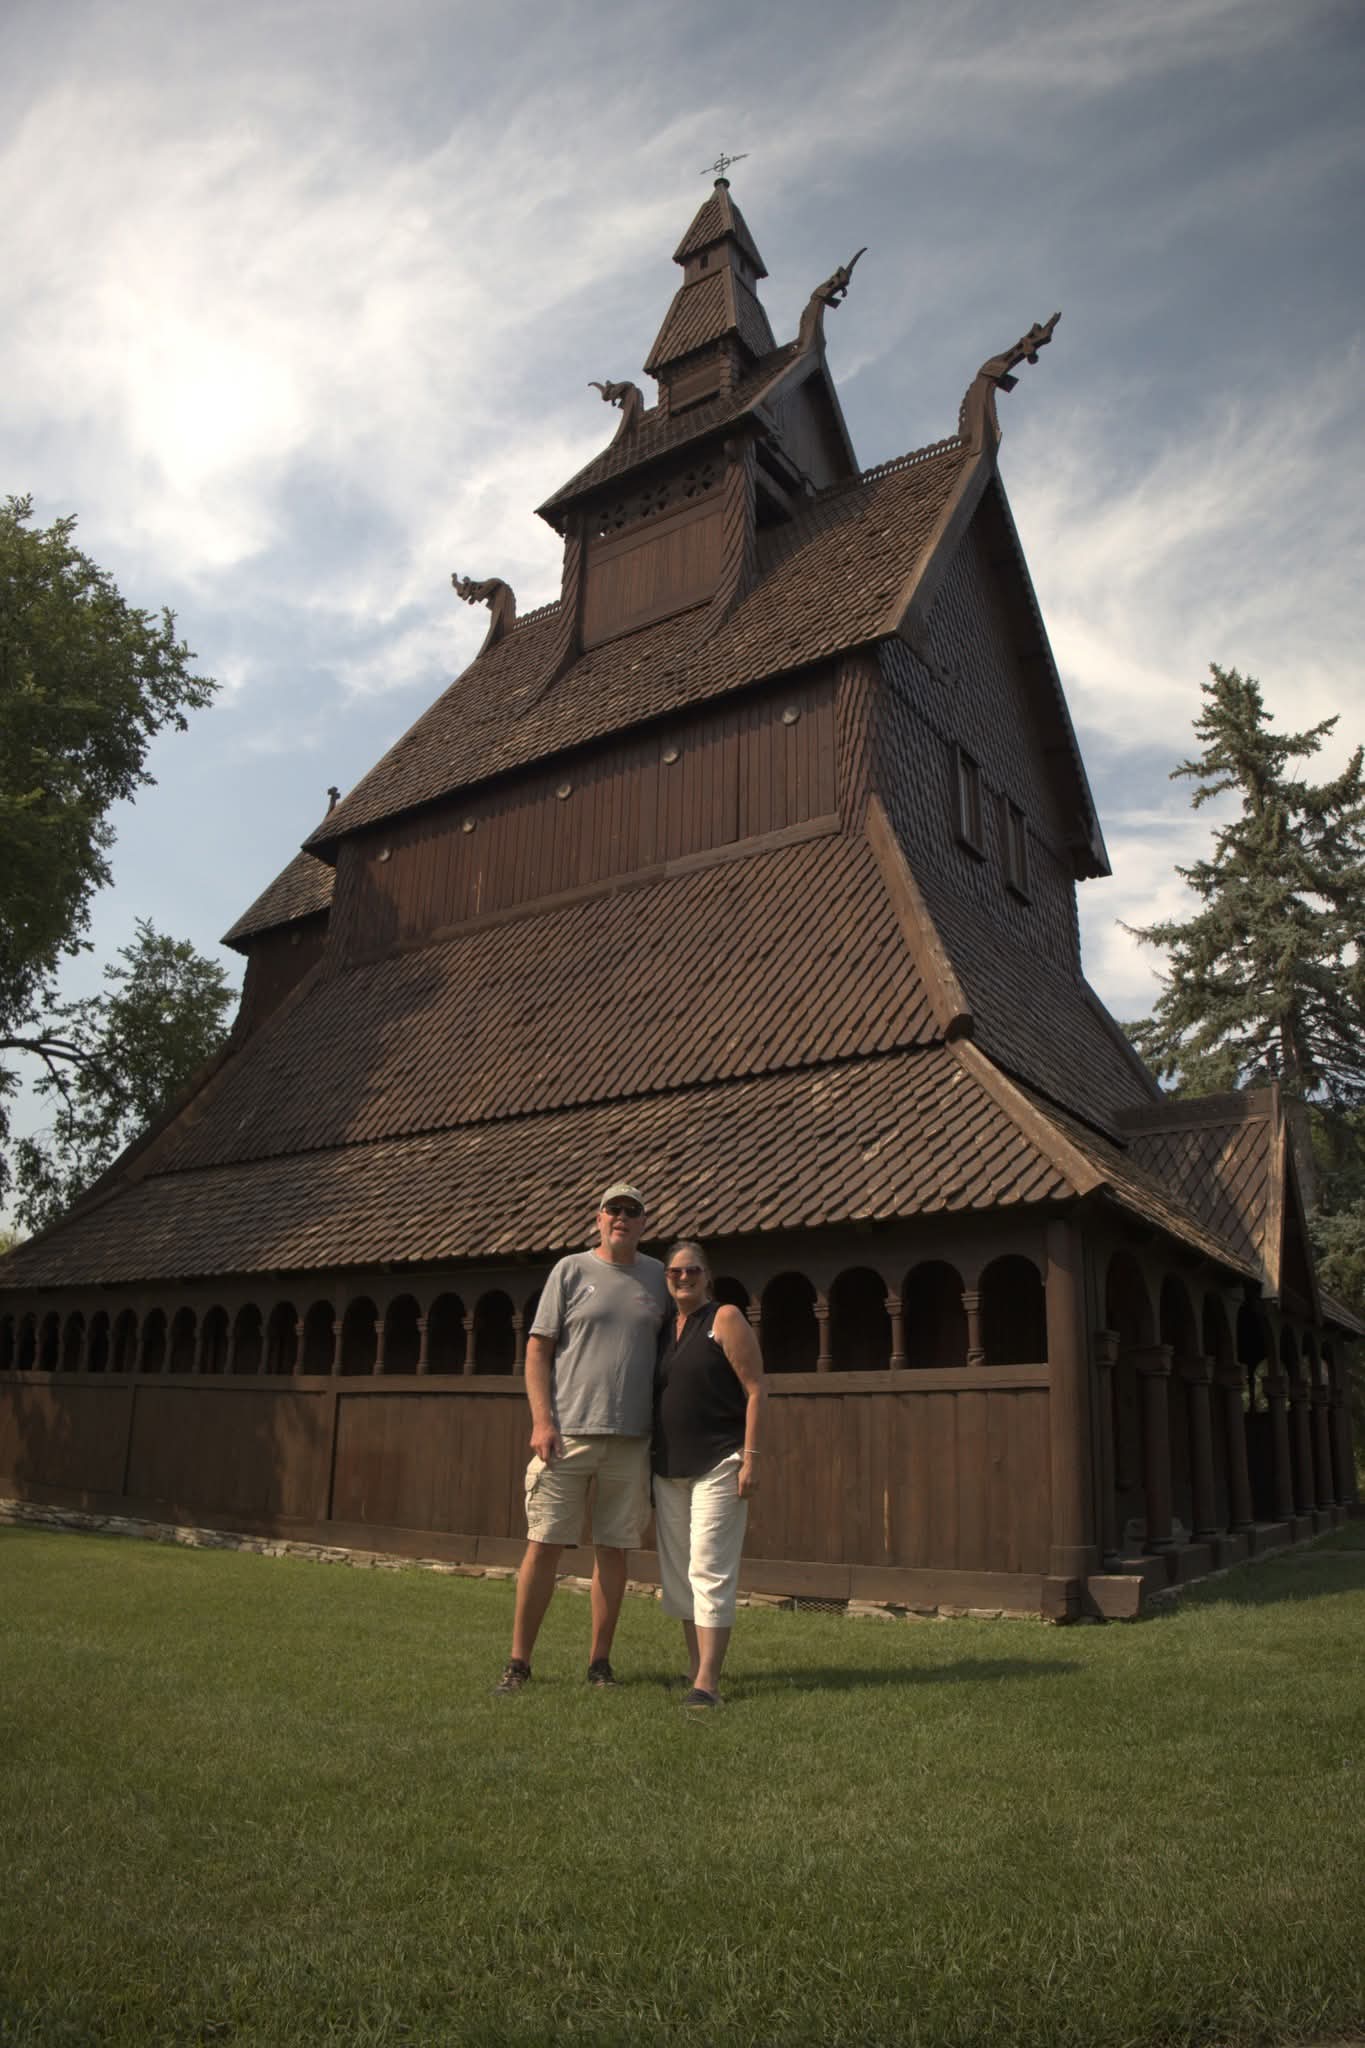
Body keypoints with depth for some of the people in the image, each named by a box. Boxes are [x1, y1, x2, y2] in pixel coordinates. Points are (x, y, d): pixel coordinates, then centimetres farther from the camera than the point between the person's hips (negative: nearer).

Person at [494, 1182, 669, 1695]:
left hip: (631, 1439, 3)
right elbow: (537, 1349, 0)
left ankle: (600, 1661, 19)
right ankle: (519, 1662, 11)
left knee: (613, 1548, 7)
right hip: (567, 1432, -2)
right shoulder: (571, 1270, 3)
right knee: (543, 1544, 0)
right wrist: (542, 1420, -10)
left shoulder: (657, 1277, 11)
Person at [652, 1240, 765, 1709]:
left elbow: (755, 1391, -10)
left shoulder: (725, 1319, -6)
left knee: (710, 1570, -9)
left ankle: (708, 1681, -8)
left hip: (719, 1464, -7)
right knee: (678, 1573, 12)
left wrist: (750, 1458, -16)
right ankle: (694, 1665, 24)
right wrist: (651, 1462, 13)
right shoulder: (663, 1328, 13)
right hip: (670, 1468, 7)